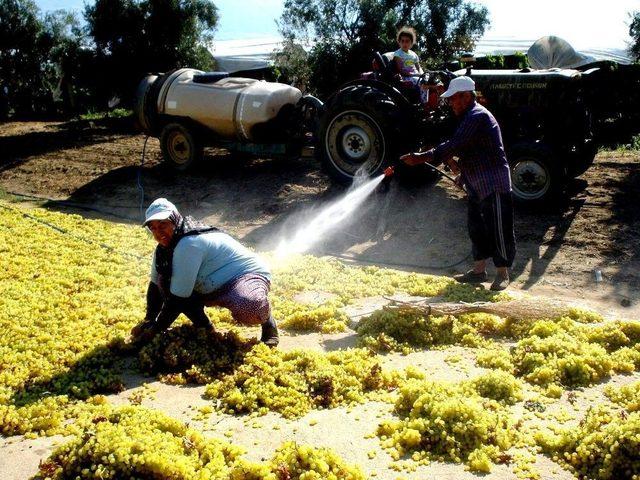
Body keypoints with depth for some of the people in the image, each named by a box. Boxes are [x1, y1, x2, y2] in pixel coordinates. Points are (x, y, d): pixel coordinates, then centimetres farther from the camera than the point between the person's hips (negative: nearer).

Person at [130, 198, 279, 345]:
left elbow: (178, 298, -27)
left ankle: (267, 321, -6)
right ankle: (203, 327, 6)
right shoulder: (165, 247, 0)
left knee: (246, 309, -43)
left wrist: (155, 330, -17)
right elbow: (155, 285, 10)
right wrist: (149, 320, -2)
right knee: (164, 281, -4)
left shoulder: (189, 244, -28)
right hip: (215, 287, 9)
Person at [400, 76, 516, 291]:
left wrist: (421, 158, -26)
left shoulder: (477, 116, -18)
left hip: (494, 184, -11)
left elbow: (454, 145, -26)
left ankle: (502, 274, 4)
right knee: (476, 226, 14)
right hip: (477, 185, 11)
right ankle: (479, 270, 23)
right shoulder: (469, 117, 15)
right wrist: (462, 173, 13)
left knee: (498, 229, -3)